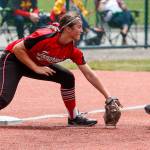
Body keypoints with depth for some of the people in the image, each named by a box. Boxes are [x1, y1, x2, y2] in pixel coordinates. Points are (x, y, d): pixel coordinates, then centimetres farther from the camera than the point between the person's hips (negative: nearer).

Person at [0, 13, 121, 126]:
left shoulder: (73, 50, -13)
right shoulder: (45, 36, -33)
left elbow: (89, 74, -8)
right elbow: (17, 49, -25)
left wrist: (108, 97, -9)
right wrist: (36, 68, -26)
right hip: (13, 60, -7)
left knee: (68, 77, -4)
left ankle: (74, 117, 9)